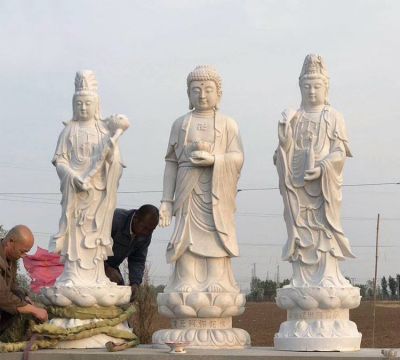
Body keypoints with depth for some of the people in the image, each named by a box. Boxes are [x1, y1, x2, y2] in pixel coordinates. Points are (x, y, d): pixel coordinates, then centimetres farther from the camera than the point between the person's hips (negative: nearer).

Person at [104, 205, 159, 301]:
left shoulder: (145, 235, -9)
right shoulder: (115, 219, -32)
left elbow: (137, 261, -3)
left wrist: (135, 283, -21)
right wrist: (107, 268, -40)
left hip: (110, 266, 7)